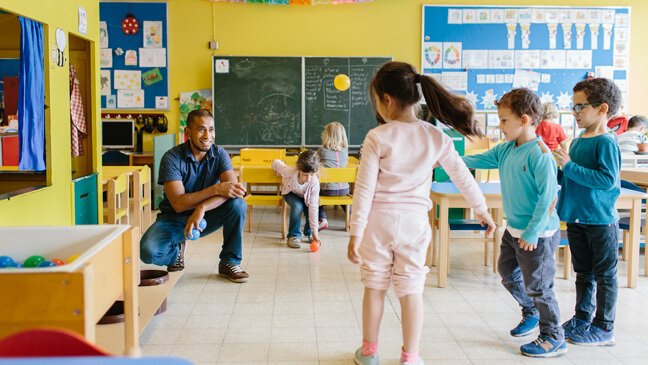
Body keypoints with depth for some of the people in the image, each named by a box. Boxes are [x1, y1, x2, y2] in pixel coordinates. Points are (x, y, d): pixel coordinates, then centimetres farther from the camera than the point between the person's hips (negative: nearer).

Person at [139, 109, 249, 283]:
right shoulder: (172, 158, -17)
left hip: (206, 217, 2)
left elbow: (233, 188, -25)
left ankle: (230, 262, -9)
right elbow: (178, 204, -26)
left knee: (237, 204, -27)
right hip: (174, 219, -2)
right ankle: (176, 251, 8)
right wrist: (215, 189, -36)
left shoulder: (219, 155, -8)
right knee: (148, 251, -30)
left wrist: (202, 208, -41)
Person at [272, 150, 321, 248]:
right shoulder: (289, 172, -39)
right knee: (297, 206, -32)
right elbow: (276, 163, -18)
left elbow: (313, 207, -35)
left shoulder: (315, 182, -37)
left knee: (310, 210, -26)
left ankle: (308, 234, 5)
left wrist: (314, 231, -35)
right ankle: (293, 236, -15)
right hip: (290, 193, -1)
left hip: (305, 197, 1)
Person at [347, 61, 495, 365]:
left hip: (378, 219, -1)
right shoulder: (437, 138, -2)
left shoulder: (377, 138, -10)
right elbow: (463, 178, 7)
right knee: (411, 289, 9)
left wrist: (355, 233, -6)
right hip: (414, 221, 2)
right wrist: (482, 210, 22)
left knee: (374, 285, 13)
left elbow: (364, 189, -11)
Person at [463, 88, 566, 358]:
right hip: (513, 229, 9)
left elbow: (550, 197, -24)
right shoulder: (506, 149, 3)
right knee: (508, 273, 22)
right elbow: (479, 160, 9)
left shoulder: (539, 154, -22)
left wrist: (532, 233, -23)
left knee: (537, 285, 2)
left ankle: (554, 339, 19)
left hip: (538, 234, -9)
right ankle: (531, 314, 45)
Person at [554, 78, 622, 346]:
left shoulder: (606, 142, -16)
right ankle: (583, 318, 30)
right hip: (576, 218, 8)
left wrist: (569, 166, -24)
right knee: (583, 273, 18)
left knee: (604, 275, 5)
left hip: (601, 220, -8)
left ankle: (604, 328, 14)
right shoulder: (577, 141, 9)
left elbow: (607, 179, -27)